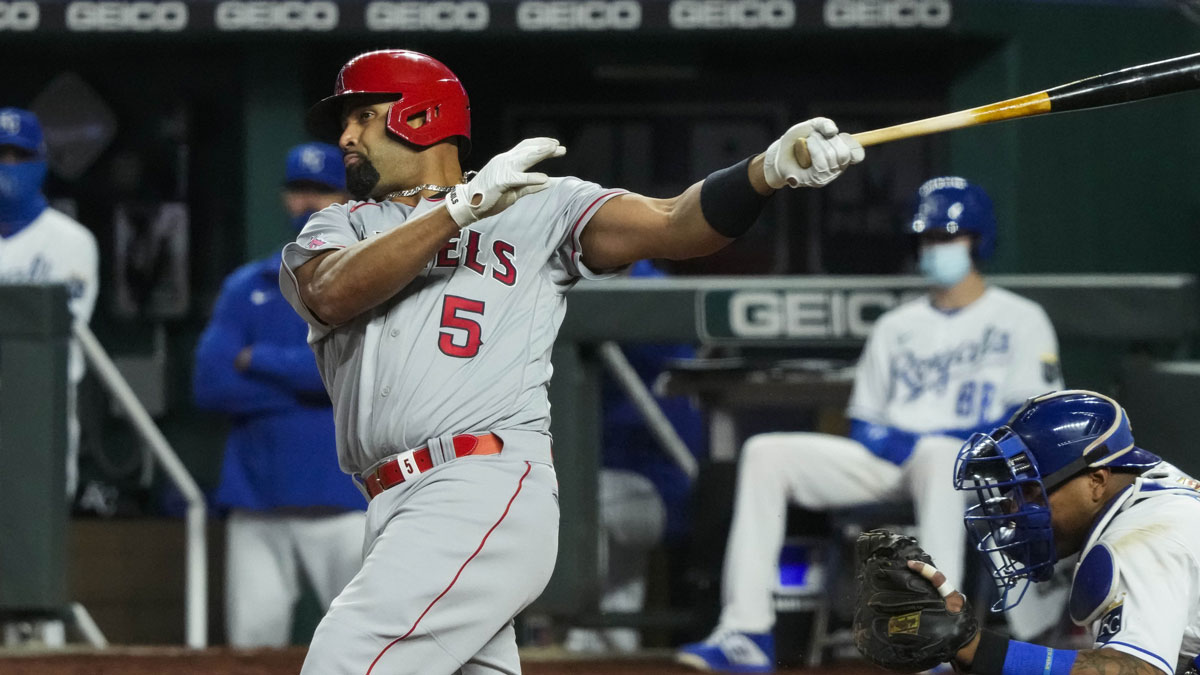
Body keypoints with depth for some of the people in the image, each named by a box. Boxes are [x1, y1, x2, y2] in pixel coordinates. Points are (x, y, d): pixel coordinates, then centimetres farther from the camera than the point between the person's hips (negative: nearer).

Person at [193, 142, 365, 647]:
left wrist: (257, 360, -2)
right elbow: (210, 383, 1)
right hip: (258, 505, 3)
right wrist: (304, 379, -6)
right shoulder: (247, 287, 15)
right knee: (250, 645, 0)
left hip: (342, 504, -3)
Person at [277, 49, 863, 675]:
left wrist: (771, 168, -21)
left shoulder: (536, 207, 11)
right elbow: (332, 294, -4)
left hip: (490, 489, -6)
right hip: (394, 512, 6)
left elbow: (673, 224, -2)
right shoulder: (335, 228, 20)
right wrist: (462, 206, -13)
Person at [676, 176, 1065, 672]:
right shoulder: (895, 328, 23)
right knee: (766, 453, -14)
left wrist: (919, 441, -14)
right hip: (884, 462, 6)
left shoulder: (1021, 321, 8)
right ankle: (747, 634, -24)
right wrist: (885, 440, -5)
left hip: (973, 466, -6)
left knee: (937, 452, -43)